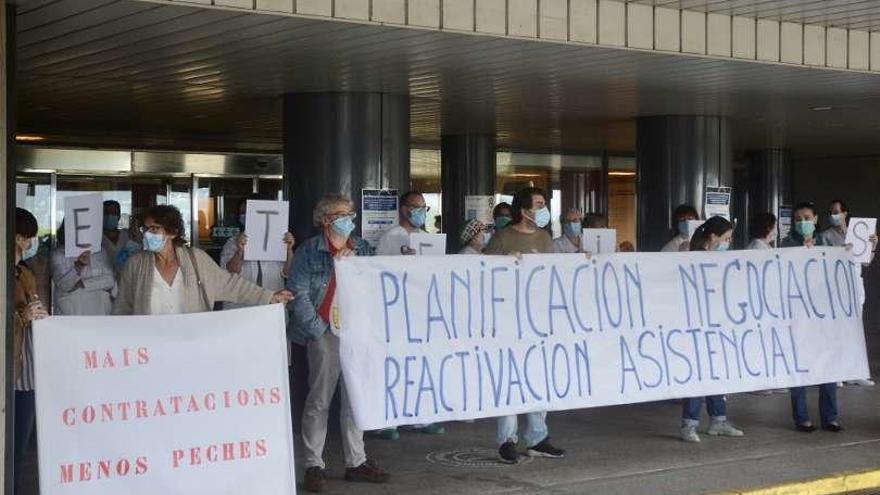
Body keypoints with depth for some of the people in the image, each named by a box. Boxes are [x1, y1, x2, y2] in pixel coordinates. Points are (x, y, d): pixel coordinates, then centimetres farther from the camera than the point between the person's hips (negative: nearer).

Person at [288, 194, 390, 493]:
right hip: (326, 334, -5)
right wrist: (318, 330, -12)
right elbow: (299, 293, -7)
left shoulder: (362, 249, 12)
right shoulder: (310, 251, -2)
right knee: (319, 401, -1)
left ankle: (356, 462, 18)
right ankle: (313, 466, 5)